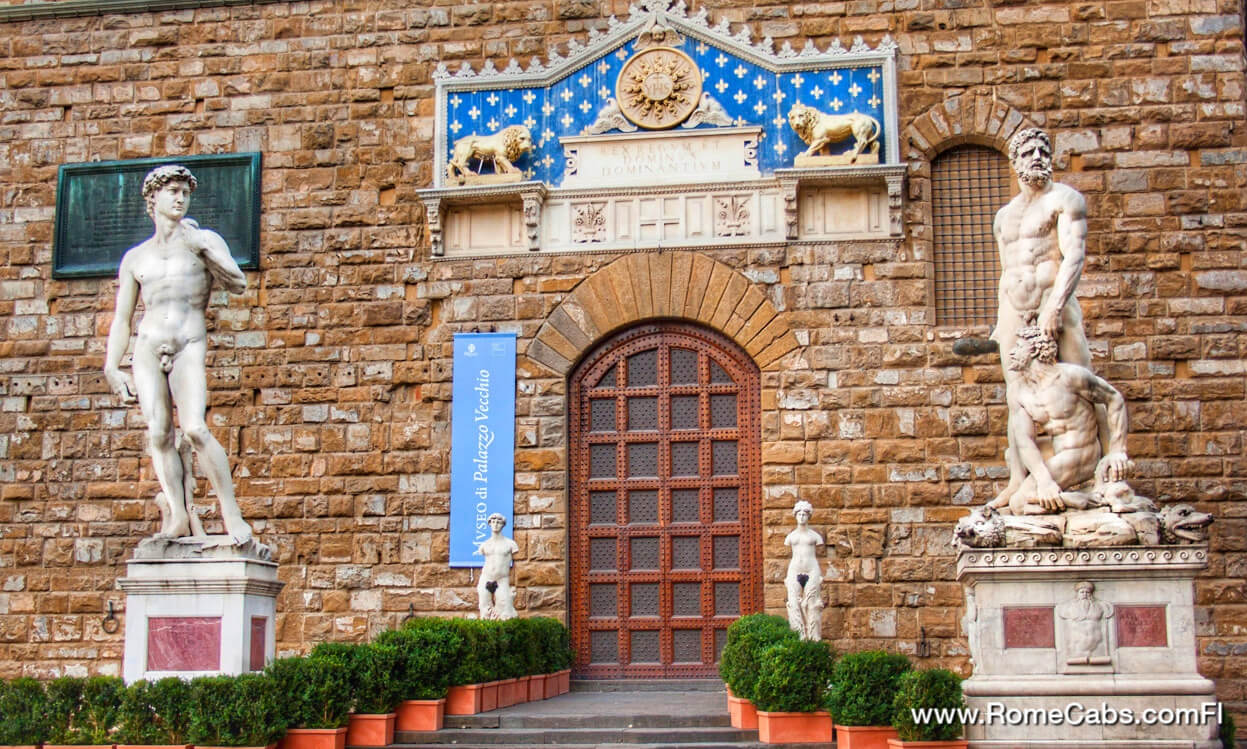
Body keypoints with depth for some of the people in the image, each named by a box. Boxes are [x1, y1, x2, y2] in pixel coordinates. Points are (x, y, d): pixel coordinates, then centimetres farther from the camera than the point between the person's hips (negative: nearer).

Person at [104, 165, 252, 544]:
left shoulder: (204, 240, 12)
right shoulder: (135, 258, 17)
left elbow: (239, 285, -1)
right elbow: (121, 319, 17)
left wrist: (201, 250, -8)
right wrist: (112, 369, 9)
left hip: (190, 346, -3)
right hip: (148, 347, 3)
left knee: (195, 429, -19)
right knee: (159, 432, -7)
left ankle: (231, 514, -15)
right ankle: (178, 515, -4)